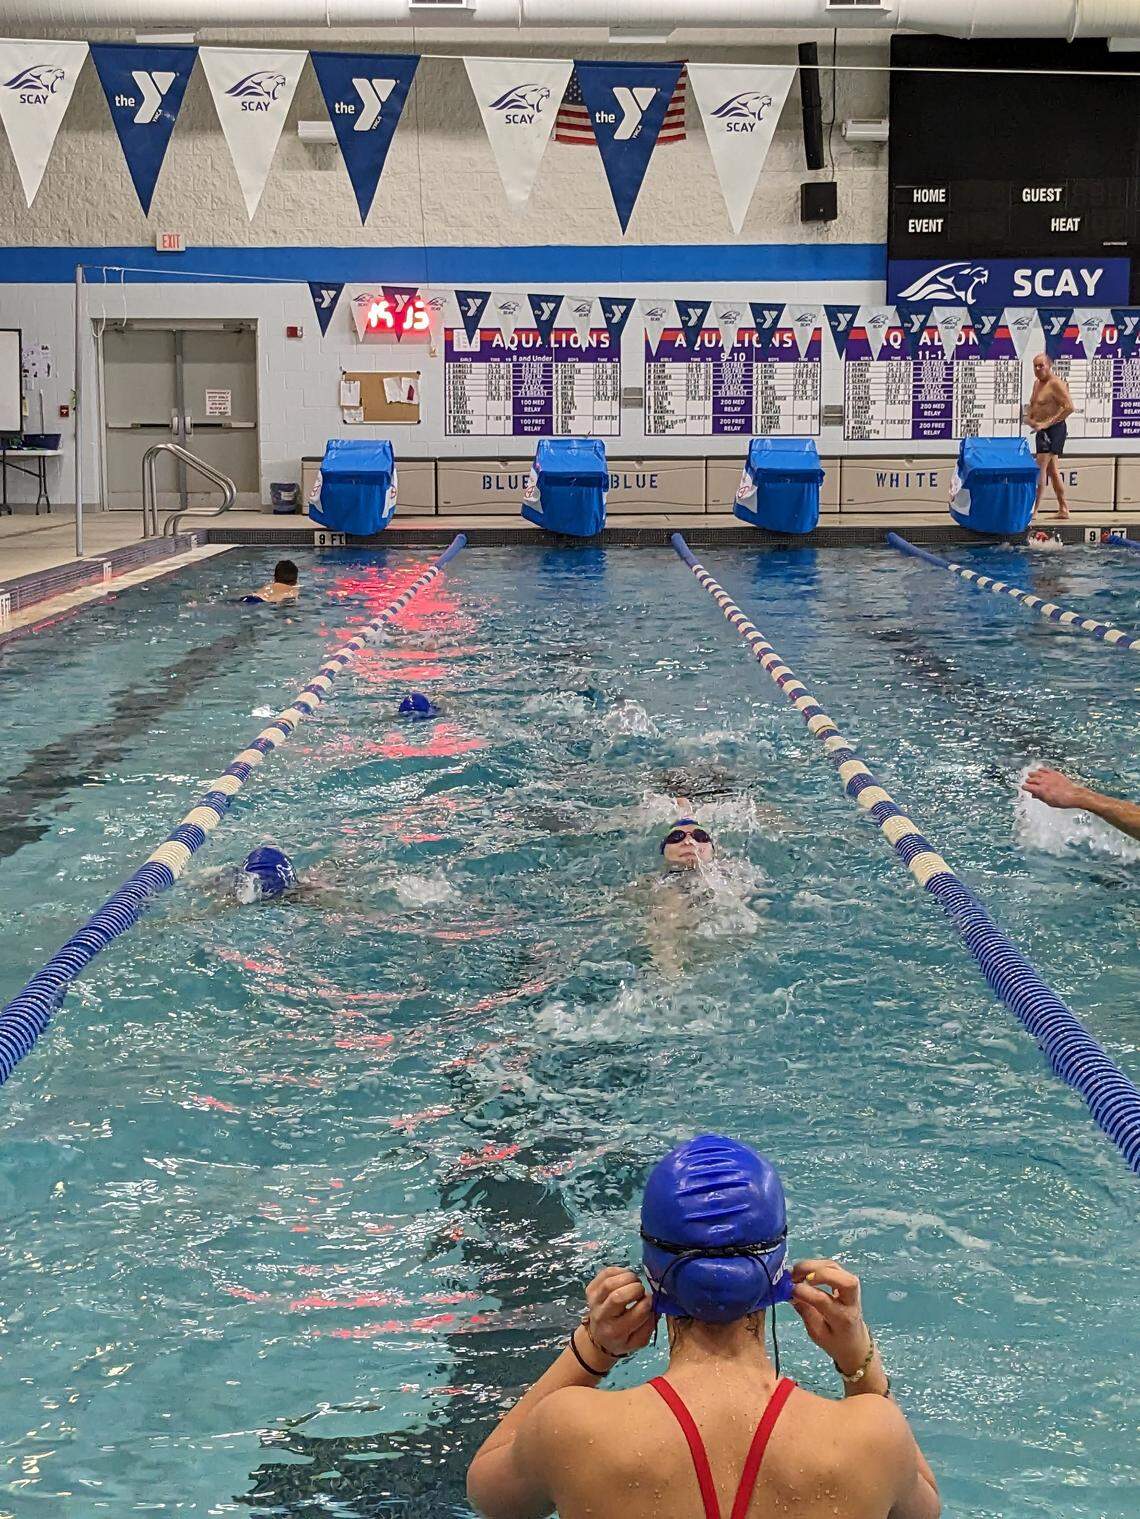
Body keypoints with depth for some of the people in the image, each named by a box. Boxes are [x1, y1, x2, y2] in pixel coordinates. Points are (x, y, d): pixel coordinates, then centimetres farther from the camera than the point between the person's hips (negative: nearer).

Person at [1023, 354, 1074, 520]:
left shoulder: (1056, 383, -15)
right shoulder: (1037, 383, 14)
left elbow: (1069, 407, -23)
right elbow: (1032, 405, 25)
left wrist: (1046, 423, -25)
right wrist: (1029, 417, 1)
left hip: (1053, 430, -10)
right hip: (1042, 431, 10)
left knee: (1040, 469, -13)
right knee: (1052, 470, 14)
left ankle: (1033, 510, -14)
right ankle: (1063, 509, 21)